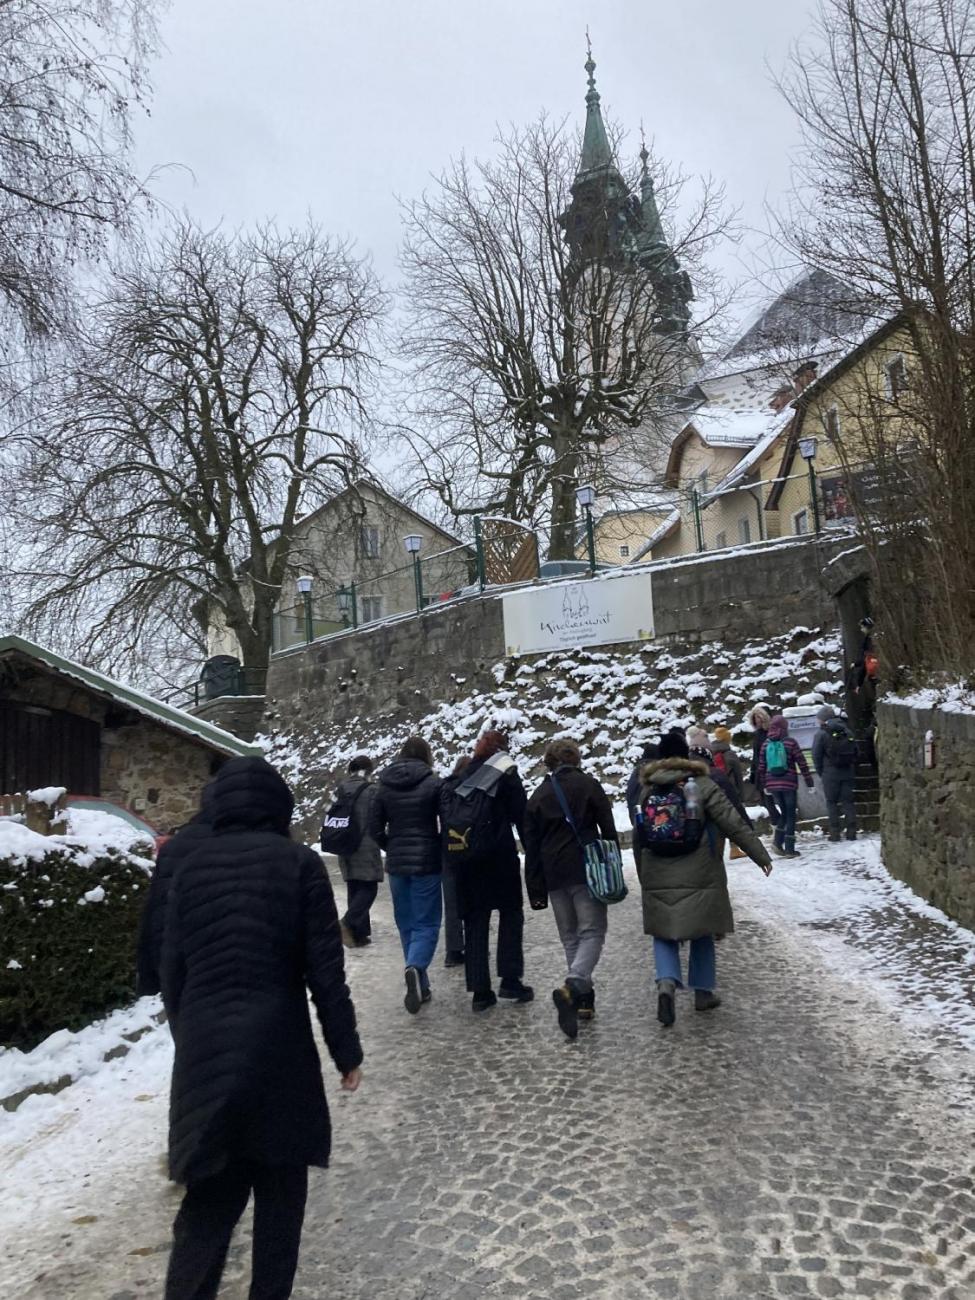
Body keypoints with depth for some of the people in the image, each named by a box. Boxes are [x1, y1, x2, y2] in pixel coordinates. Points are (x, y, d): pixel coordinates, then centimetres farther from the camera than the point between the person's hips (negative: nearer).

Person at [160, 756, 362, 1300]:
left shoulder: (192, 866, 4)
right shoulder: (299, 863, -7)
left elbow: (173, 970, 8)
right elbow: (325, 971, -8)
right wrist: (347, 1050, 2)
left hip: (202, 1056, 4)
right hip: (278, 1055, -3)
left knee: (210, 1199, 15)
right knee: (279, 1198, 15)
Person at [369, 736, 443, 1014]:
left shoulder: (384, 784, 3)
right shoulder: (433, 783, -9)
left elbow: (375, 828, 3)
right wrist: (439, 848, 6)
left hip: (396, 864, 4)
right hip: (426, 862, -4)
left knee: (406, 923, 14)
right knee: (426, 922, 1)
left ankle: (420, 985, 18)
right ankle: (415, 968, -25)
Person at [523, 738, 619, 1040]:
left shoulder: (538, 796, 12)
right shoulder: (588, 785, 2)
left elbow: (531, 847, 10)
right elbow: (608, 829, -2)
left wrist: (536, 890, 12)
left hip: (554, 876, 4)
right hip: (587, 870, -3)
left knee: (570, 937, 14)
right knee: (592, 933, -3)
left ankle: (583, 998, 15)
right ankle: (572, 986, -26)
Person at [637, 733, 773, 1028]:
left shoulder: (647, 789, 4)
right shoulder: (701, 785, -8)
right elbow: (733, 823, -10)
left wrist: (645, 875, 22)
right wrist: (760, 854, -1)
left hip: (658, 879, 2)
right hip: (698, 877, -2)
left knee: (664, 934, 8)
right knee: (702, 933, 14)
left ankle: (667, 983, -15)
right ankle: (703, 991, 21)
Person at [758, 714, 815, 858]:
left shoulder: (766, 744, 3)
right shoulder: (791, 742, -7)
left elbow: (761, 767, 7)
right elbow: (802, 763, -5)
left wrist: (763, 786, 17)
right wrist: (809, 782, 2)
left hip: (772, 784, 4)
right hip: (789, 783, -4)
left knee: (784, 812, 18)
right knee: (791, 815, 5)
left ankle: (778, 841, 3)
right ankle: (789, 849, 5)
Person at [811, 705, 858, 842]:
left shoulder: (821, 734, -6)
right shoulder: (847, 731, 9)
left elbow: (816, 756, -7)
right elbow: (855, 752, 12)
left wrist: (820, 773, 5)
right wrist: (853, 771, 18)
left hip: (830, 773, -4)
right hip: (848, 772, 4)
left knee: (832, 802, 3)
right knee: (848, 801, 9)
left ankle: (835, 832, 1)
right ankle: (851, 831, 7)